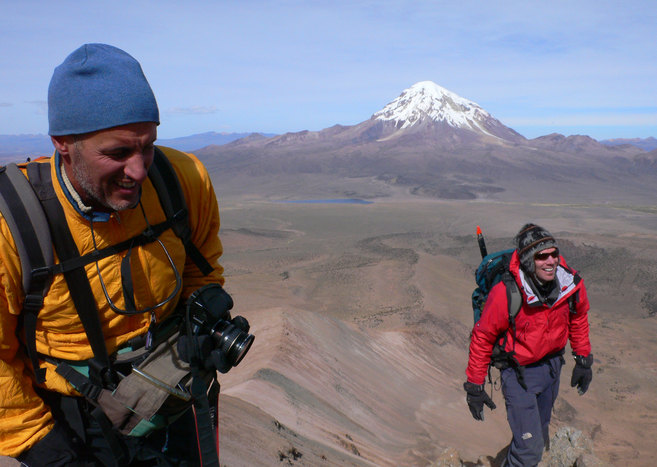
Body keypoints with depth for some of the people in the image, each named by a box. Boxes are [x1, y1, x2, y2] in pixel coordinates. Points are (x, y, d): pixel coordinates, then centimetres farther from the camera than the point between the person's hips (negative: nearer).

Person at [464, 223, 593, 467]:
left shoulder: (572, 284, -17)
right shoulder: (506, 294, -32)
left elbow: (578, 319, 6)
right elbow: (482, 337, -19)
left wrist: (583, 359, 12)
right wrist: (474, 385, -13)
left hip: (552, 364, 6)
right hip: (519, 373, -5)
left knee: (539, 431, 26)